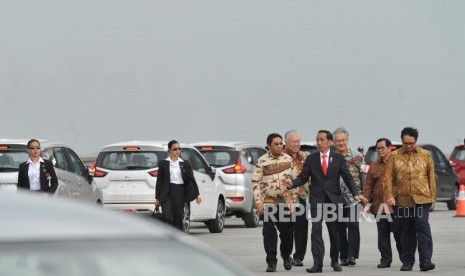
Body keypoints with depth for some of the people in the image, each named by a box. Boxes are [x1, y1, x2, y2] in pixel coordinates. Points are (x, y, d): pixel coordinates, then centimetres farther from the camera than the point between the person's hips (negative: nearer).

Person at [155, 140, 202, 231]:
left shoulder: (185, 164, 9)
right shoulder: (163, 163, 5)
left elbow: (191, 179, 8)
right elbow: (159, 181, 6)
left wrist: (197, 195, -1)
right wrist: (157, 198, 3)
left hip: (180, 192, 2)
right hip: (167, 193, -2)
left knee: (178, 218, 2)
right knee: (167, 217, -16)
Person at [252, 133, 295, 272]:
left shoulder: (288, 159, 5)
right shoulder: (262, 161, -3)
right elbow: (255, 182, -2)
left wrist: (293, 198, 6)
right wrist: (258, 201, -8)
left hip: (285, 201, 2)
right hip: (268, 202, -2)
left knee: (287, 231, 6)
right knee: (269, 232, -3)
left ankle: (286, 256, 30)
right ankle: (271, 262, 2)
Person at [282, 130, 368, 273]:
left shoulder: (338, 158, 4)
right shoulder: (311, 158, 6)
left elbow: (347, 177, -1)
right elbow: (303, 177, 4)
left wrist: (356, 194, -14)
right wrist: (292, 183, -16)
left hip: (333, 198, 0)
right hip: (316, 199, 0)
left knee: (334, 232, 8)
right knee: (316, 231, -9)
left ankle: (335, 261, 25)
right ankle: (317, 264, -13)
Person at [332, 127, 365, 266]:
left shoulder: (357, 156, 3)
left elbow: (364, 175, 6)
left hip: (353, 197, -2)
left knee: (352, 225, -14)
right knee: (340, 228, 5)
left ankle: (352, 255, -17)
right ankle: (343, 256, 12)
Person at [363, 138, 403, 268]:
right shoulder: (374, 166, 15)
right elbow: (368, 185, 15)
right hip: (379, 206, 4)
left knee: (399, 233, -1)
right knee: (383, 234, 5)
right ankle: (385, 259, 11)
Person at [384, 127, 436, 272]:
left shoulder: (425, 155, 6)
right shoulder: (394, 156, 4)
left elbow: (431, 177, 10)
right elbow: (388, 177, 0)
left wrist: (432, 196, 6)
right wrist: (389, 196, -11)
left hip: (421, 199, -1)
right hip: (401, 200, 1)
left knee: (423, 227, -12)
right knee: (406, 231, 8)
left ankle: (425, 261, -14)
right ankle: (407, 262, 16)